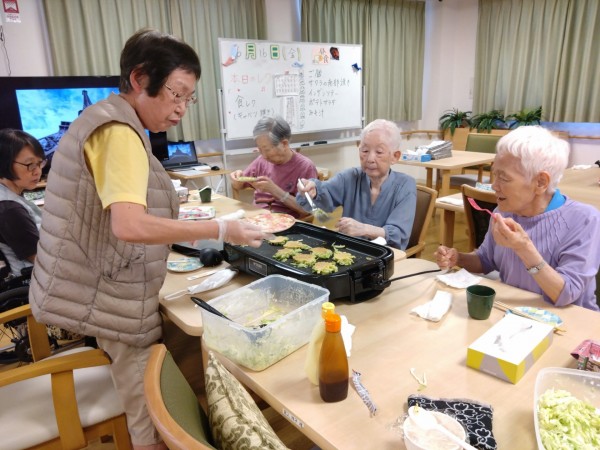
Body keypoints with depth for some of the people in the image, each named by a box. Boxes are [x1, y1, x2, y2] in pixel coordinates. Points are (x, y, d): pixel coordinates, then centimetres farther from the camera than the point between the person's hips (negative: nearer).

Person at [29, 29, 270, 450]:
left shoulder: (103, 121, 12)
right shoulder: (120, 133, -20)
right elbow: (130, 226, -33)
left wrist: (179, 223, 11)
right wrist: (221, 229, -27)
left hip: (104, 289, 10)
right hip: (114, 296, -10)